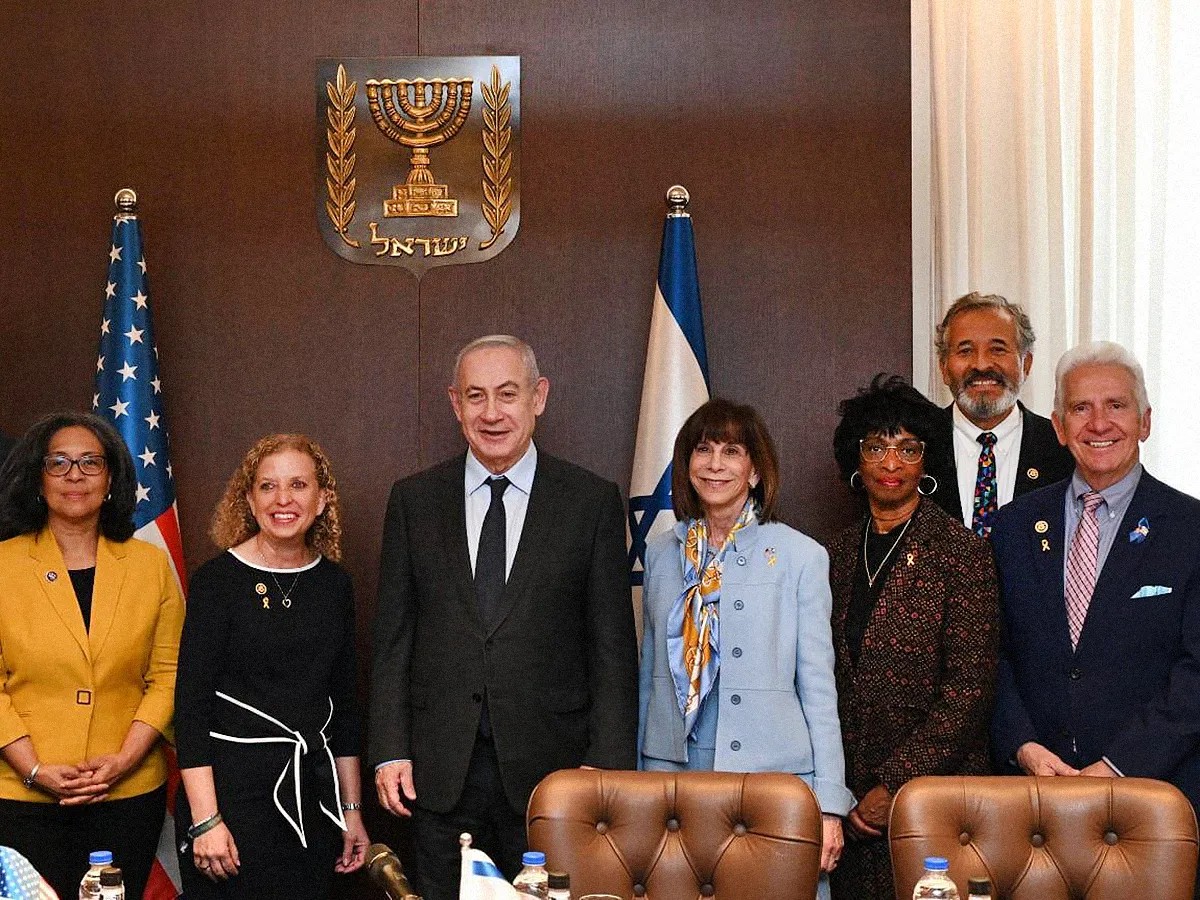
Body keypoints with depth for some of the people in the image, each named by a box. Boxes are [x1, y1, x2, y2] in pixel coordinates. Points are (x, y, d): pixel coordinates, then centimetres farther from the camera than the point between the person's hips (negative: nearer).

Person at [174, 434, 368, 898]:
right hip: (231, 789, -4)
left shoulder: (335, 584, 7)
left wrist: (351, 809, 12)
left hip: (312, 792, 4)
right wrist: (204, 821, -16)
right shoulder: (217, 579, -7)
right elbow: (191, 703, -10)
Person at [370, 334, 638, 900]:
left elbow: (612, 647, 0)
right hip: (439, 774, 2)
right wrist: (390, 751, 0)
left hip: (552, 768, -1)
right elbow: (393, 638, 7)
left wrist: (607, 766, -7)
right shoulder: (414, 501, 6)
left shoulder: (592, 502, 1)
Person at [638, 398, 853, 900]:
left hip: (773, 772, -3)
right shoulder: (662, 555, 10)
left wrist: (829, 806, -7)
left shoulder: (799, 556, -1)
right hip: (672, 768, 3)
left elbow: (818, 685, -2)